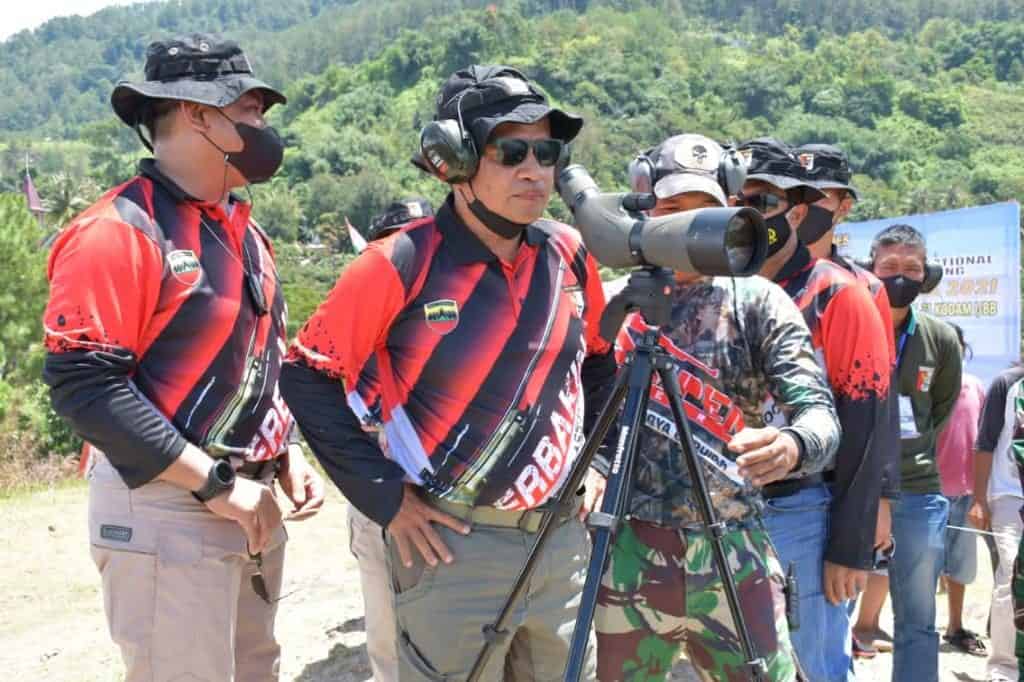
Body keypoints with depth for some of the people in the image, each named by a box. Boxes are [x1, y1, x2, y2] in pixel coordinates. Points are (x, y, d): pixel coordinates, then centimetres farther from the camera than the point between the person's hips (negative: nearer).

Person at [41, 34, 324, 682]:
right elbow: (83, 385, -21)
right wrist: (212, 482, -20)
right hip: (166, 512, -8)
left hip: (252, 506, 8)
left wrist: (287, 455, 7)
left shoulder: (245, 231, 12)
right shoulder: (119, 232, -15)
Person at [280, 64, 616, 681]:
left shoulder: (568, 255, 1)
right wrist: (385, 497, -11)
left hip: (564, 538, 5)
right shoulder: (401, 265, -14)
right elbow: (309, 376, -9)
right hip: (451, 545, -5)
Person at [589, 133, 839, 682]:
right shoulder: (616, 305, 6)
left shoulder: (758, 301, 2)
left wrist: (791, 445, -31)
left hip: (735, 560, -1)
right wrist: (591, 467, -11)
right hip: (628, 559, 1)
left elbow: (819, 411, -9)